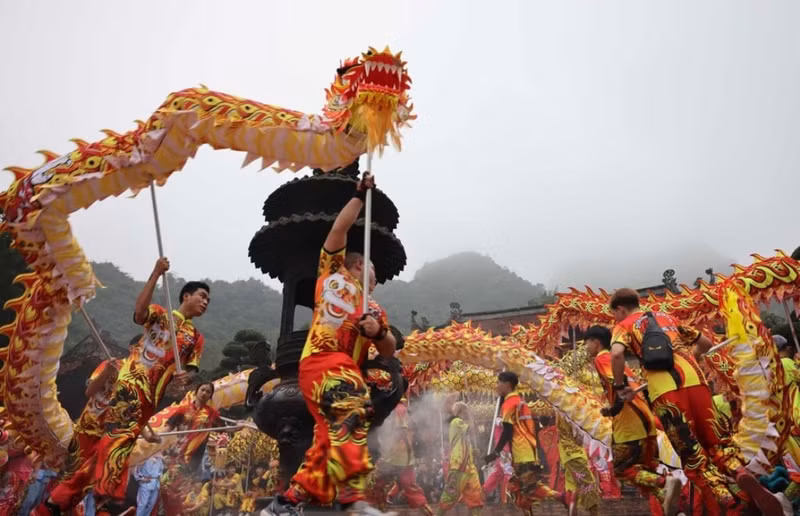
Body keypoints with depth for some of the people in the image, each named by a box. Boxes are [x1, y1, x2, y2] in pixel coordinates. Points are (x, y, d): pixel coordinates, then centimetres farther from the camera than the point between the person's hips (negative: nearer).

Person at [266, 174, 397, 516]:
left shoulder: (372, 308, 31)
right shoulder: (332, 272, 20)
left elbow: (389, 352, 20)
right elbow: (340, 228, 10)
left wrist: (377, 331, -2)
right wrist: (360, 194, 14)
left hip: (343, 368, 7)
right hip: (324, 362, -7)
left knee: (329, 439, -3)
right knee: (351, 417, -28)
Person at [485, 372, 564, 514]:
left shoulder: (509, 403, -8)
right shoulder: (520, 402, 18)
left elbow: (507, 432, -13)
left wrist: (496, 452, -10)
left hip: (523, 453, -9)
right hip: (528, 451, 9)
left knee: (532, 487, -12)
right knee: (517, 487, 11)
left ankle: (560, 497, -20)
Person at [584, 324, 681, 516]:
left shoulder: (601, 358, -3)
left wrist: (615, 407, -18)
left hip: (629, 422, -9)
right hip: (645, 417, 9)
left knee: (622, 470, 2)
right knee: (647, 469, 16)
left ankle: (665, 482, -16)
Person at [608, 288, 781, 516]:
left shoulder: (624, 326, 13)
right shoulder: (667, 317, 31)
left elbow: (616, 354, -10)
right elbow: (706, 343, 37)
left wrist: (620, 386, 4)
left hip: (665, 390, -4)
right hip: (695, 380, 5)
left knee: (692, 455, 4)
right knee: (714, 439, 14)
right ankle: (741, 473, -16)